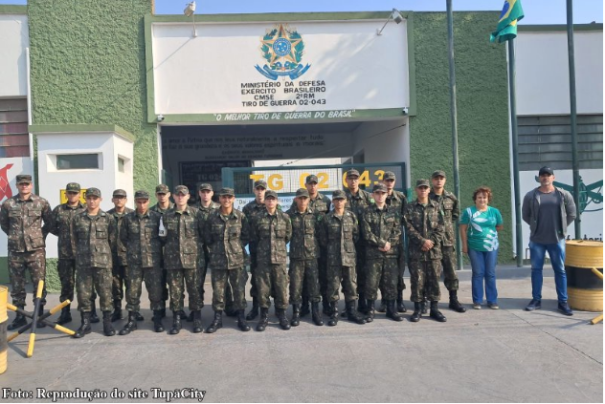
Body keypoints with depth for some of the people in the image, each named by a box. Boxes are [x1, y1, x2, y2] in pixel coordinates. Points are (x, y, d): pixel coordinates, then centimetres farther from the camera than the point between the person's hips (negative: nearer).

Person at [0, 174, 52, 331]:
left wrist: (40, 235, 6)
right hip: (15, 251, 2)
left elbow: (49, 223, 10)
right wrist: (15, 236, 11)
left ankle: (40, 315, 15)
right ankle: (19, 316, 20)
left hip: (36, 250, -1)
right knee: (17, 285, 9)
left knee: (39, 284, 3)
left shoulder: (42, 202, 0)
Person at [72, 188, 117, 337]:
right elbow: (74, 240, 11)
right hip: (82, 263, 2)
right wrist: (78, 255, 7)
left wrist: (104, 254, 5)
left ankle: (107, 323, 14)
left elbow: (113, 241, 4)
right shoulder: (77, 219, 7)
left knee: (105, 293, 3)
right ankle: (85, 323, 18)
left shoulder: (108, 218, 2)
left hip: (103, 262, -2)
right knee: (83, 293, 5)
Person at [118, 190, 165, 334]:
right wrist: (132, 248, 9)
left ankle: (157, 320, 17)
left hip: (153, 260, -1)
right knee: (132, 291, 6)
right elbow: (123, 237, 14)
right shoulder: (128, 218, 3)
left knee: (155, 290, 4)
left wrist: (156, 250, 4)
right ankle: (132, 321, 19)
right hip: (134, 261, 2)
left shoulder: (157, 217, -1)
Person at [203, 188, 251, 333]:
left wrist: (237, 248, -1)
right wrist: (215, 250, 4)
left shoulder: (240, 216, -1)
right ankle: (217, 318, 21)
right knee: (218, 290, 7)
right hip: (218, 260, 1)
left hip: (237, 259, 0)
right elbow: (207, 238, 8)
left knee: (239, 290, 6)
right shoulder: (211, 216, 0)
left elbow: (246, 236, 6)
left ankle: (241, 318, 19)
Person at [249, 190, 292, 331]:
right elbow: (253, 238, 9)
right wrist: (262, 248, 12)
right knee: (263, 288, 4)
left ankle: (282, 315, 19)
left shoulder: (285, 217, 3)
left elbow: (288, 236, 10)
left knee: (281, 288, 4)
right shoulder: (257, 218, 2)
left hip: (280, 258, 0)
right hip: (262, 259, 0)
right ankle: (264, 316, 18)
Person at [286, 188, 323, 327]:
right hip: (296, 256, -1)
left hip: (312, 255, 1)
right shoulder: (289, 215, -1)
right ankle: (296, 313, 17)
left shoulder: (315, 214, 3)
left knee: (314, 284, 6)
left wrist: (318, 247, 7)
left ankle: (316, 312, 19)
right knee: (295, 285, 4)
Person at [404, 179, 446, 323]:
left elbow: (441, 228, 4)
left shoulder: (436, 206, 10)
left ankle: (434, 309, 15)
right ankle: (418, 309, 11)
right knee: (417, 279, 1)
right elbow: (409, 228, -5)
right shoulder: (410, 208, 4)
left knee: (434, 279, 6)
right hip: (416, 250, -2)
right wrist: (423, 241, -14)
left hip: (434, 249, 2)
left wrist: (432, 241, -10)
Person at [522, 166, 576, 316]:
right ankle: (536, 300, 18)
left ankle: (563, 302, 15)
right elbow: (525, 216, 9)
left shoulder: (564, 195, -1)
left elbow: (571, 214, 9)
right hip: (536, 240, 0)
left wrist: (561, 227, 6)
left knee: (560, 270, 6)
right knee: (536, 269, 7)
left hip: (557, 239, 0)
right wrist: (536, 226, 5)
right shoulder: (530, 196, -1)